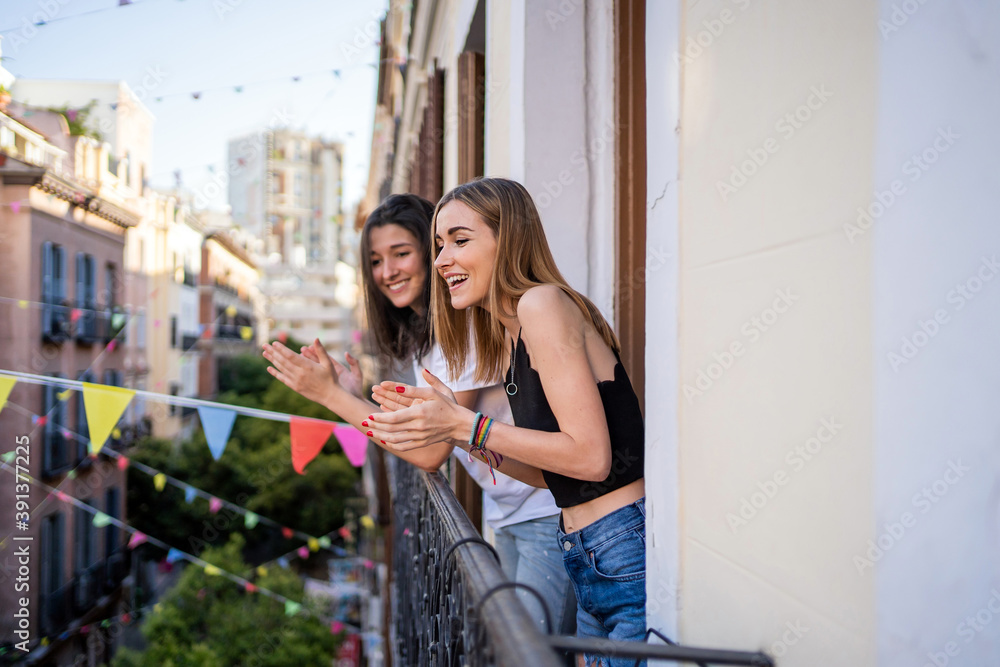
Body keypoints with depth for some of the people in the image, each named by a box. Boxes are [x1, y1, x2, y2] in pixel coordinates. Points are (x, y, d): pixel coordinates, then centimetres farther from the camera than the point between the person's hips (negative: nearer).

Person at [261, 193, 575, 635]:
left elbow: (431, 452, -18)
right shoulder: (418, 334, 13)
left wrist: (330, 394, -17)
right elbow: (425, 436, 8)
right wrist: (355, 396, 1)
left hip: (548, 513, -9)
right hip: (508, 516, 9)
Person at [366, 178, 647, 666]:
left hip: (632, 558, -9)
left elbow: (590, 456, -19)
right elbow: (550, 473, 12)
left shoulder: (542, 302, -13)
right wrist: (447, 420, 7)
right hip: (592, 565, 9)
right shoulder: (512, 335, 15)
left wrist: (465, 425, -16)